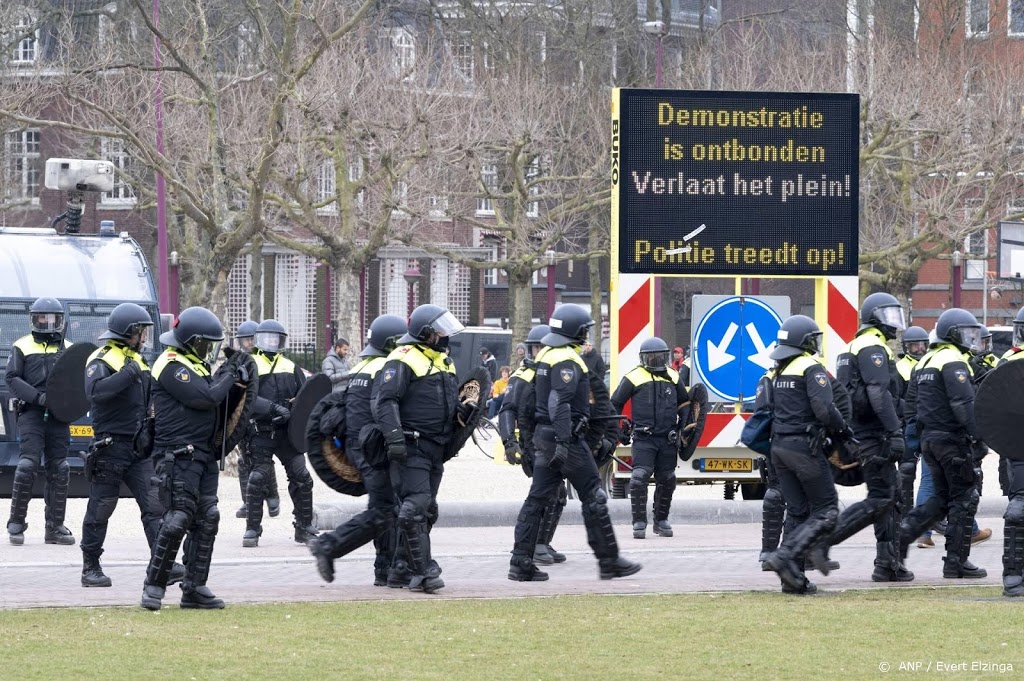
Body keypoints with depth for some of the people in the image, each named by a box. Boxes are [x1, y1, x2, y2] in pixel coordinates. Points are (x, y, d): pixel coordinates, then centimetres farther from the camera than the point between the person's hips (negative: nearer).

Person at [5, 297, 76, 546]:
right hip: (32, 413, -4)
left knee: (59, 469, 3)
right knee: (28, 465, -12)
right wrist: (38, 397, -15)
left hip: (59, 415, 4)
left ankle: (55, 527, 9)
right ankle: (16, 523, -5)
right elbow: (12, 378, -2)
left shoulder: (68, 349, 16)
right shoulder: (23, 347, 7)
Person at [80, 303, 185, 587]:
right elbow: (95, 391, -31)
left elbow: (148, 400, 27)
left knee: (154, 505, -5)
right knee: (100, 509, 3)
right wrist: (128, 374, -29)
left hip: (140, 447, 7)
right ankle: (91, 569, 13)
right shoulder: (101, 361, -10)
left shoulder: (137, 360, 16)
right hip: (111, 445, -7)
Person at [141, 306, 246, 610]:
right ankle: (153, 587, -8)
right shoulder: (172, 367, -13)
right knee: (178, 519, -13)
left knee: (206, 520, 7)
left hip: (203, 456, 10)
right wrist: (230, 375, -7)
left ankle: (194, 588, 11)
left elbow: (216, 401, 20)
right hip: (179, 456, -10)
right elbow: (206, 398, -21)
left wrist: (237, 379, 4)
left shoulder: (195, 366, 18)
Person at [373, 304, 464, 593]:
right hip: (411, 447, -10)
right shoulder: (403, 360, -11)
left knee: (423, 509, 12)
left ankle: (401, 567, 20)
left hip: (436, 448, 10)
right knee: (415, 507, -14)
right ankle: (422, 571, -16)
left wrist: (465, 411, 9)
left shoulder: (443, 360, 18)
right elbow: (386, 401, -18)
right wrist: (394, 436, -27)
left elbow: (451, 399, 30)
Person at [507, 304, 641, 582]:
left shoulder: (546, 355, 15)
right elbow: (560, 403, -25)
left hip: (544, 435, 10)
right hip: (565, 437, -10)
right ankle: (609, 561, 5)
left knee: (537, 499, 6)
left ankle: (521, 563, 2)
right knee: (593, 498, 0)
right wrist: (563, 441, -30)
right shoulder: (567, 360, -16)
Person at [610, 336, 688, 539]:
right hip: (644, 438, -5)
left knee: (666, 480, 9)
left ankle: (661, 520, 23)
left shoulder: (672, 377, 10)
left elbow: (684, 401, 25)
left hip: (667, 439, 5)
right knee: (640, 477, -16)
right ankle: (639, 522, -12)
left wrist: (682, 424, 21)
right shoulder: (634, 378, -3)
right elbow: (615, 403, 5)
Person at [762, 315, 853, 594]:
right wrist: (844, 432, -3)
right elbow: (824, 409, -20)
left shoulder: (780, 372, 15)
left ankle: (793, 577, 7)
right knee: (826, 511, -3)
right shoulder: (812, 368, -10)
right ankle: (785, 556, -18)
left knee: (797, 513, 11)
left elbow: (774, 407, 15)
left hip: (779, 446, 8)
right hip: (804, 446, -8)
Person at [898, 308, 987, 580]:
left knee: (941, 499, 16)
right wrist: (979, 437, -22)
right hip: (954, 440, -9)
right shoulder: (954, 362, -13)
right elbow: (964, 404, -22)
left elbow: (912, 402, 20)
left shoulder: (924, 363, 16)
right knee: (964, 499, -1)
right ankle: (956, 561, 0)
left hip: (930, 438, 9)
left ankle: (903, 531, -1)